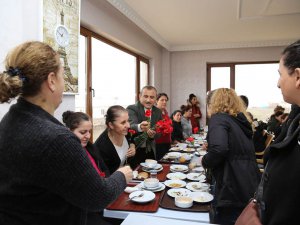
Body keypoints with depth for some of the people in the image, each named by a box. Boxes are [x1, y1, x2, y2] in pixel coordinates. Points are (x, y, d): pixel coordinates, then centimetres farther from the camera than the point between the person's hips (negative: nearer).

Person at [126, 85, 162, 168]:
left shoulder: (158, 112, 3)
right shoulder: (131, 109, -14)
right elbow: (131, 126, -31)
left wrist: (153, 134, -18)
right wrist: (140, 127, -54)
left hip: (150, 152, 5)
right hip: (135, 151, -4)